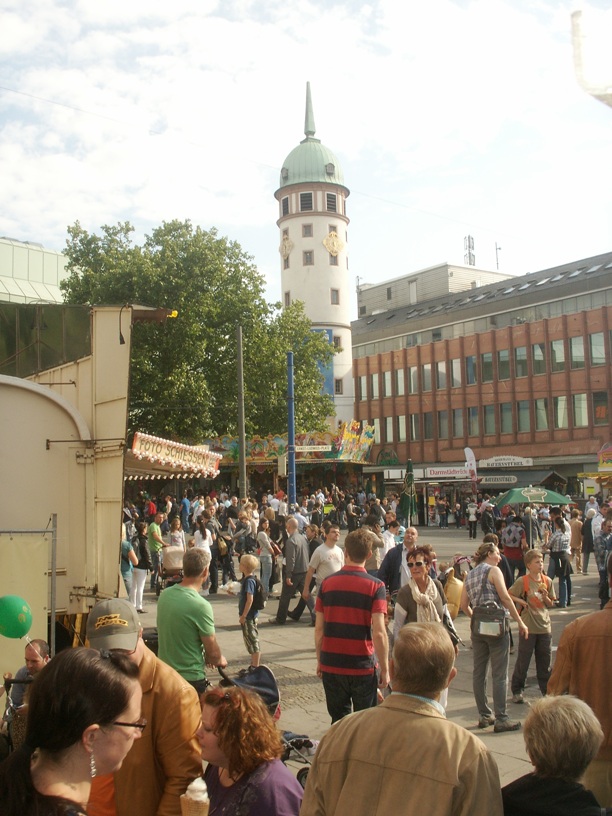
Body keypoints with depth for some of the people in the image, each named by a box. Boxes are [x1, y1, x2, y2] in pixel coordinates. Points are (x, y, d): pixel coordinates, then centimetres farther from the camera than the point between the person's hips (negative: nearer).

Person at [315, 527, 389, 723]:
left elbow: (319, 629, 1)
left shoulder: (327, 582, 0)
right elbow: (379, 632, -14)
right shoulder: (375, 586, -9)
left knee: (339, 721, 16)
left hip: (331, 665, 3)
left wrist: (319, 661, 13)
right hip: (363, 667, -3)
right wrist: (385, 669, -5)